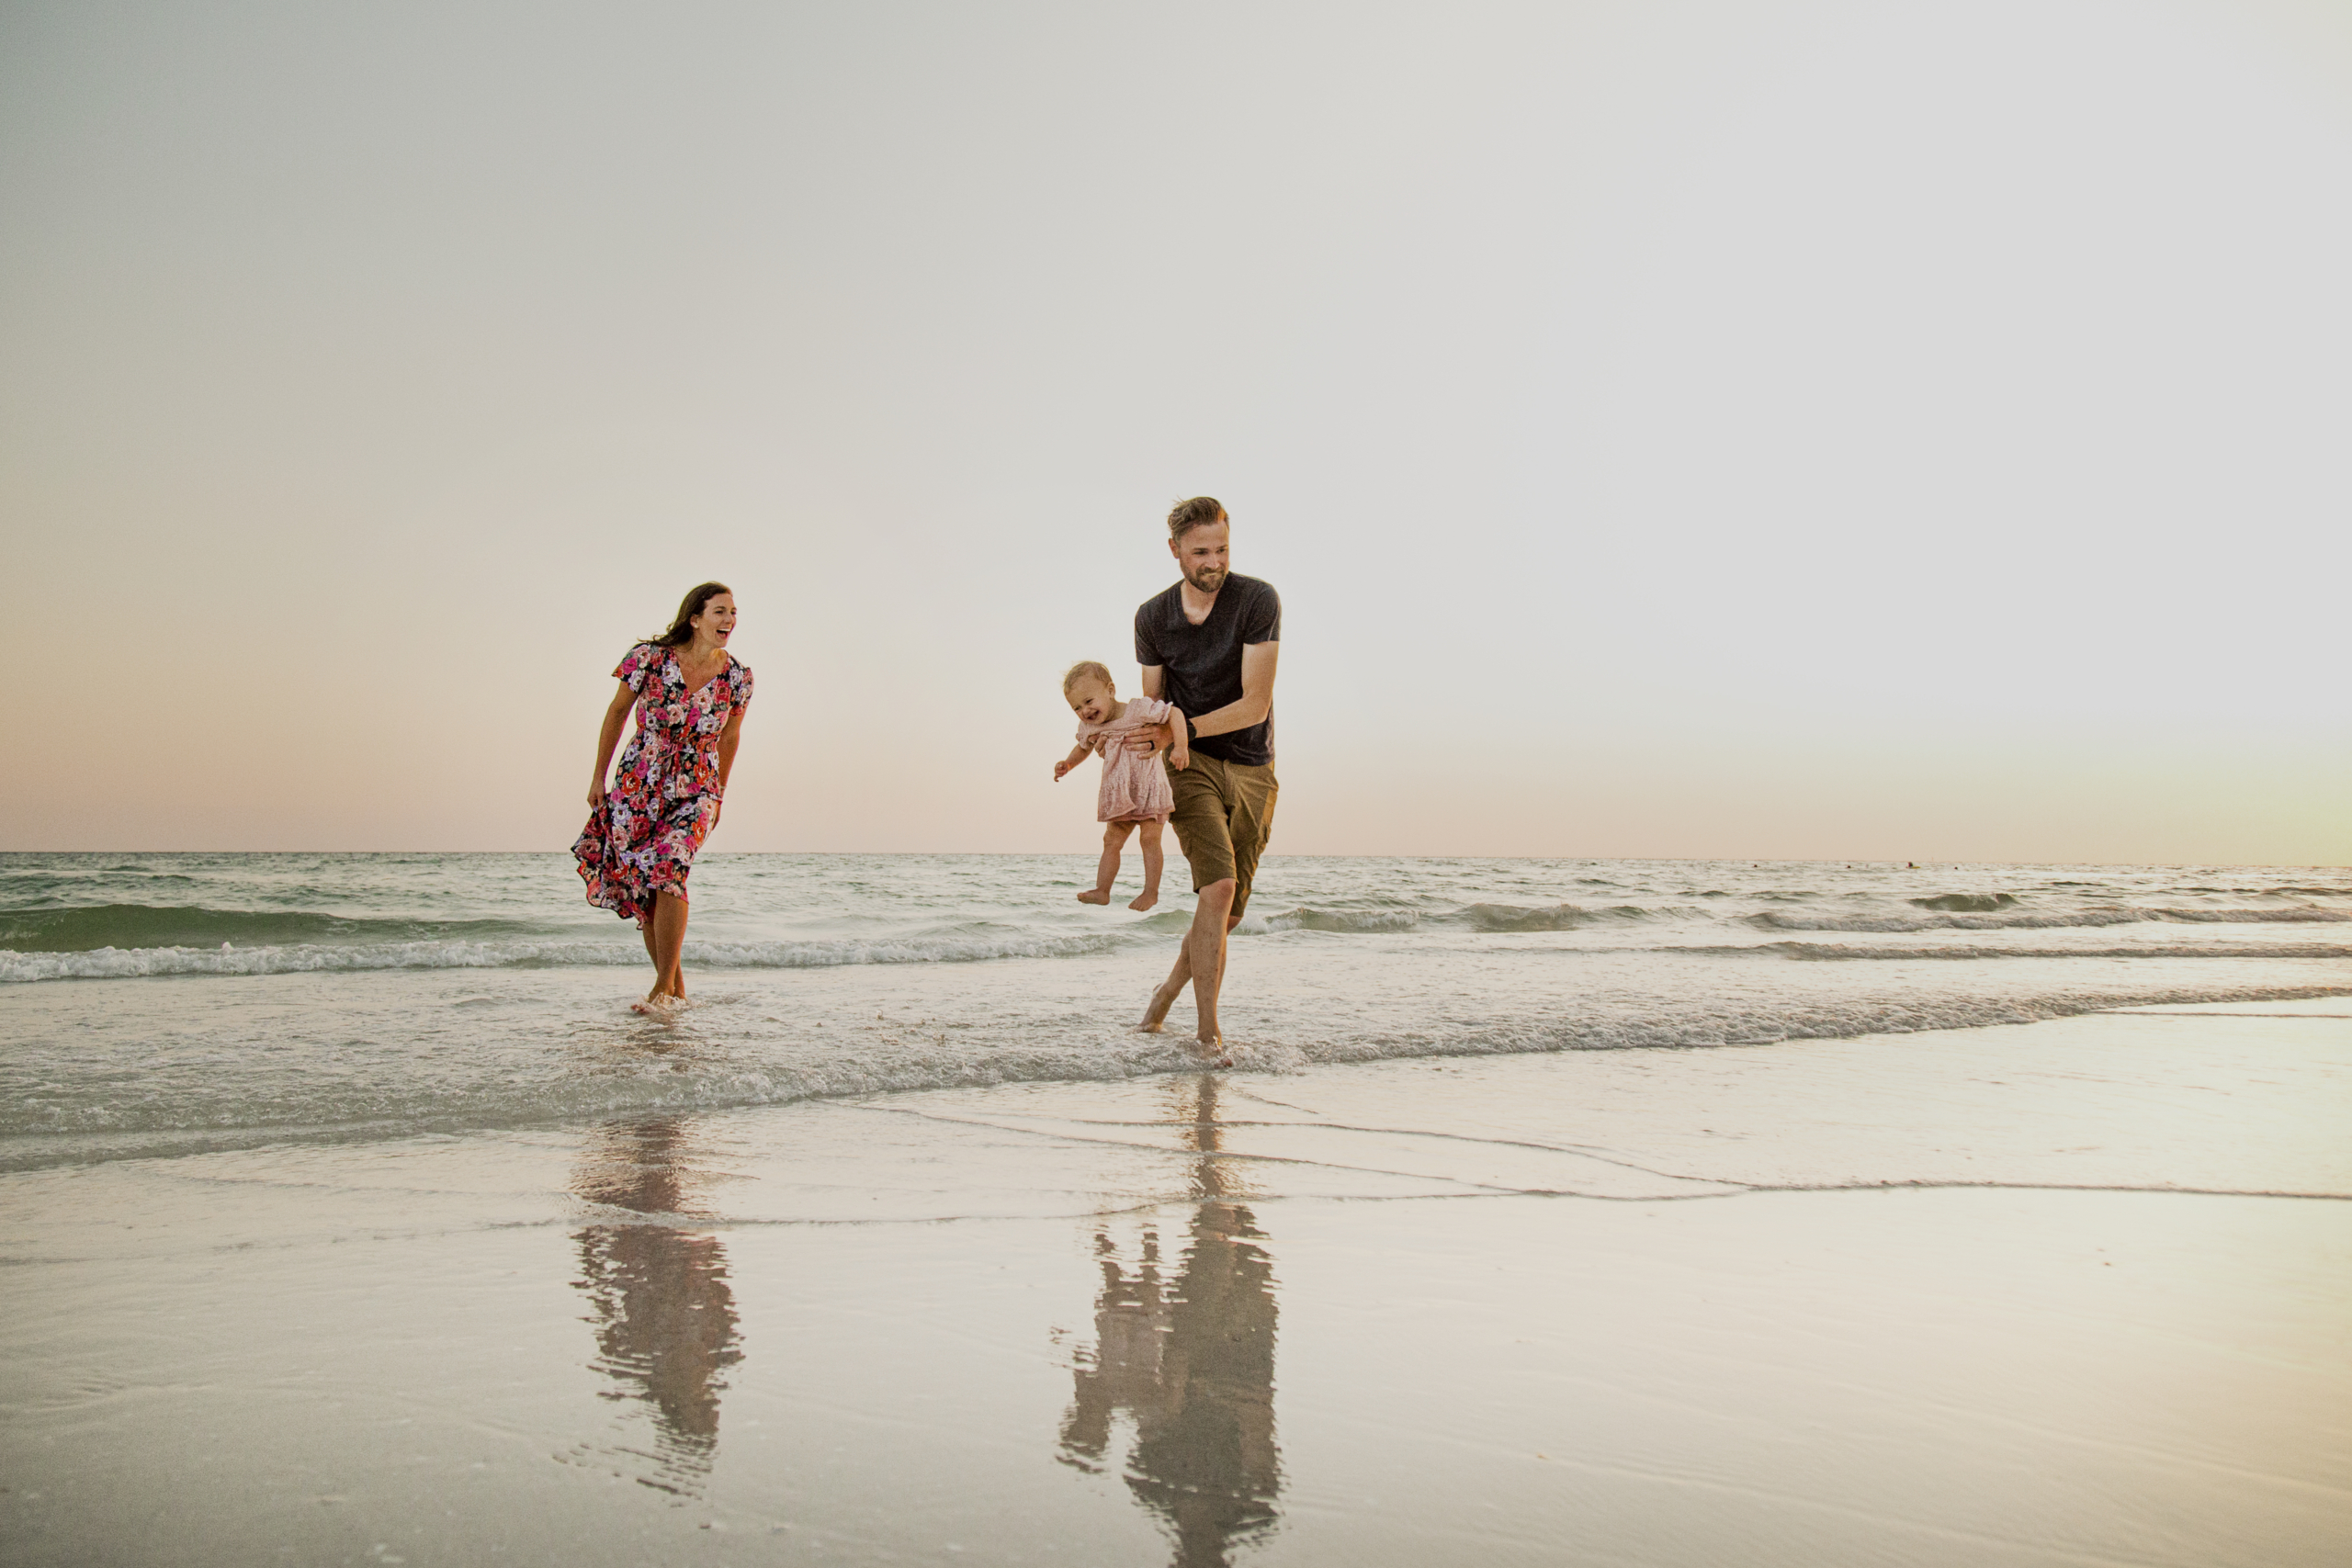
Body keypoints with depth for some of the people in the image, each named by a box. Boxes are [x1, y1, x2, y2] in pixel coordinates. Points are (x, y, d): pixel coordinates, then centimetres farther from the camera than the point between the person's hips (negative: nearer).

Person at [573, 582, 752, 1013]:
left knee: (669, 870, -22)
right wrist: (599, 777, 7)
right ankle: (676, 988, 15)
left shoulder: (737, 677, -5)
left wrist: (717, 794, 18)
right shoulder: (649, 658, -11)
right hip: (637, 786, 1)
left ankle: (663, 989, -13)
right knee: (641, 888, 1)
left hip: (696, 790, 0)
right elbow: (617, 712, 3)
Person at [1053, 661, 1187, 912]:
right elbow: (1083, 748, 21)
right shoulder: (1089, 727, 0)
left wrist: (1180, 746, -30)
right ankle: (1102, 890, 8)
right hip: (1119, 796, 5)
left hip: (1148, 789, -5)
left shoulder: (1139, 709, -18)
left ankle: (1151, 891, 0)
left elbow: (1174, 714, -17)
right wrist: (1067, 764, 3)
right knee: (1111, 841, 5)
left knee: (1150, 838, -7)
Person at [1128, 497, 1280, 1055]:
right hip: (1190, 766, 0)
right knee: (1219, 885, -23)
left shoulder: (1258, 600, -12)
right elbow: (1151, 705, 10)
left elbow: (1255, 704, -17)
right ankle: (1208, 1027, -16)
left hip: (1252, 772, 0)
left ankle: (1169, 990, 32)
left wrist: (1182, 728, -24)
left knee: (1228, 913, 5)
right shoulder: (1152, 617, 0)